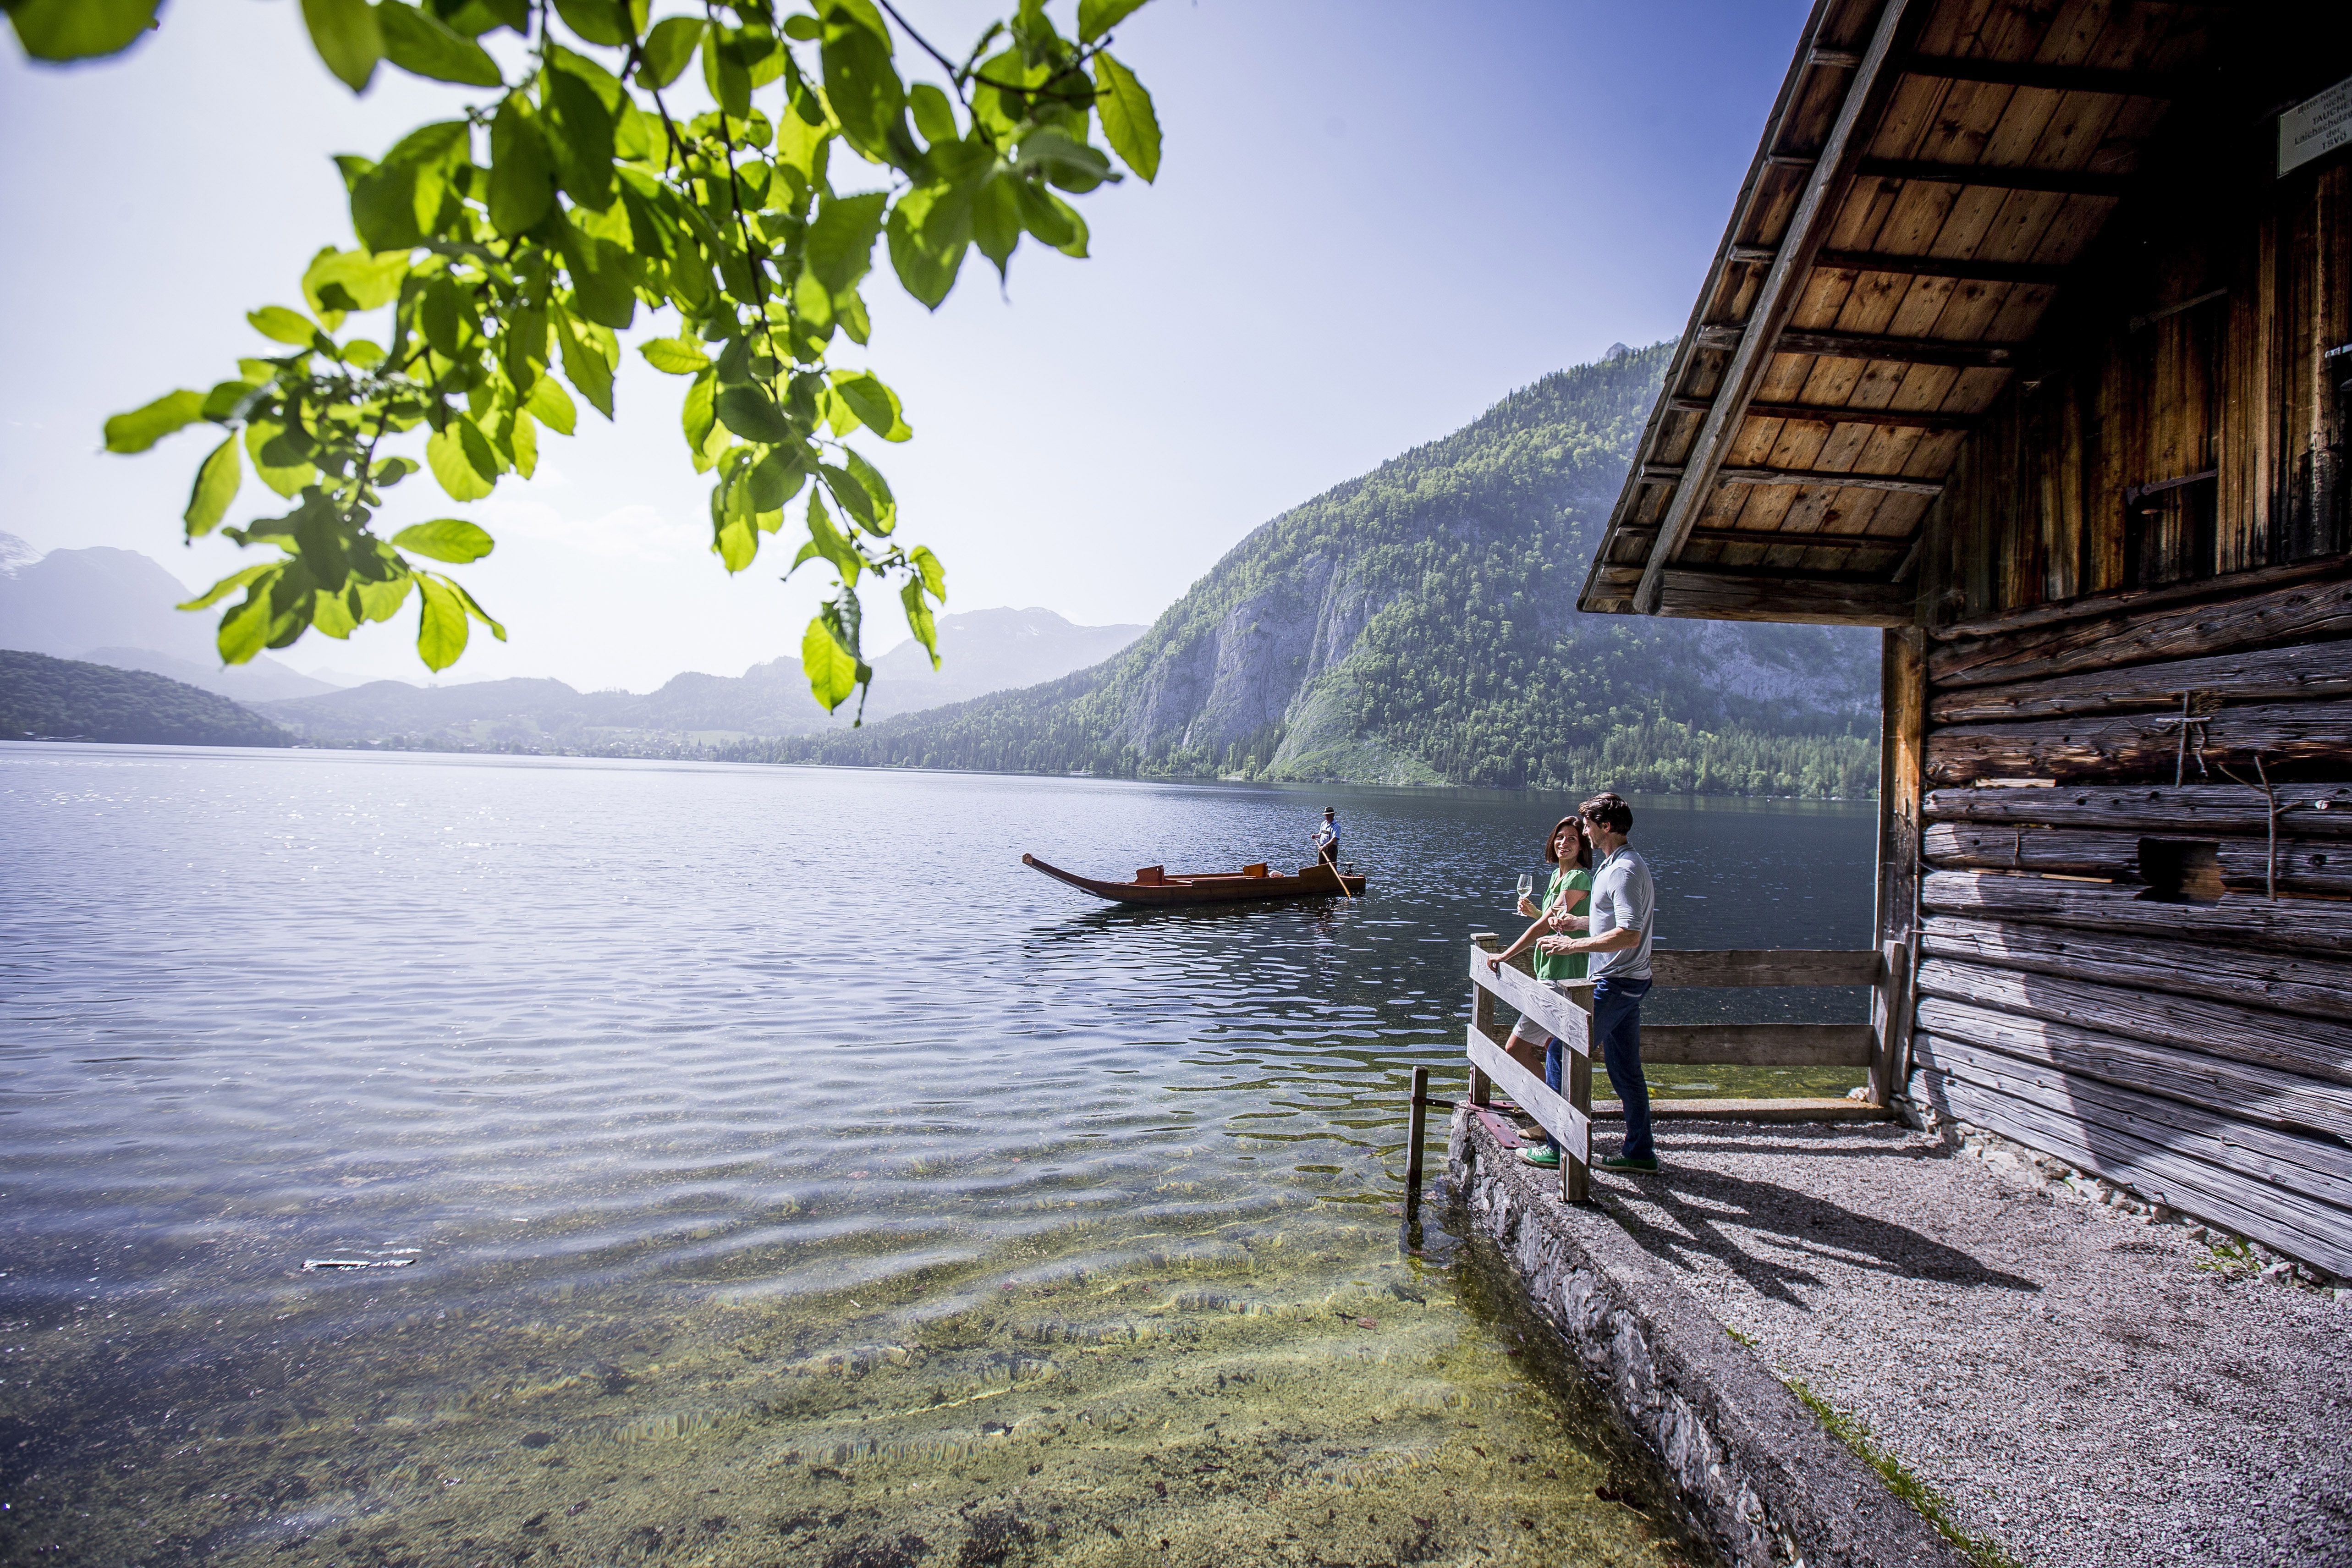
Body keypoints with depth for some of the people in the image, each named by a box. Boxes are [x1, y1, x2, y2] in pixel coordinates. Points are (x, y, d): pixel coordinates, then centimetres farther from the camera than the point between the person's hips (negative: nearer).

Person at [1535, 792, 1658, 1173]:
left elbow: (1629, 935, -28)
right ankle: (1639, 1151, 22)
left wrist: (1573, 945, -24)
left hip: (1615, 983, -11)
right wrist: (1578, 923, 14)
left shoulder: (1624, 870, -19)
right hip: (1626, 982, 11)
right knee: (1624, 1068, 15)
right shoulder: (1618, 864, 14)